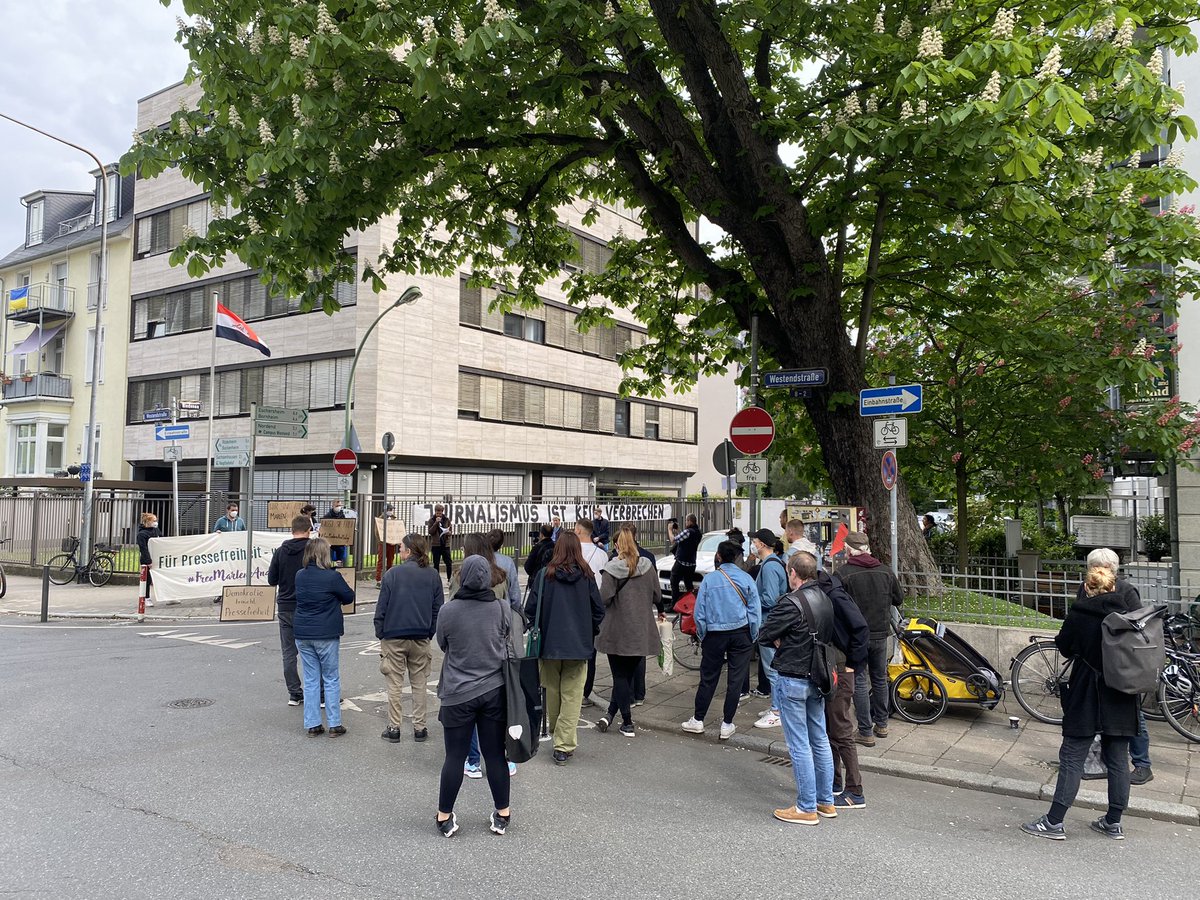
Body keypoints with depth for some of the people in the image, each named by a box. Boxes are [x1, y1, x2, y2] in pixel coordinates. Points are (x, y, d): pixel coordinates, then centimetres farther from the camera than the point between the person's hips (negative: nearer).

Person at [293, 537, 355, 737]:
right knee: (331, 679, 7)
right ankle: (334, 725, 11)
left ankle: (312, 725, 14)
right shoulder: (332, 577, -15)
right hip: (326, 635, -4)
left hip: (303, 634, 4)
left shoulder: (299, 576, 1)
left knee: (310, 679, 11)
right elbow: (349, 597, -3)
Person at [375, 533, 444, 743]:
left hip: (394, 637, -3)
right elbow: (437, 608, 4)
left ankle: (394, 728, 13)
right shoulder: (433, 576, 0)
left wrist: (380, 634, 3)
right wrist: (429, 633, 12)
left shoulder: (393, 574, -10)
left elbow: (382, 607, -7)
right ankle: (419, 728, 16)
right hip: (421, 639, 3)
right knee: (419, 684, 12)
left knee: (395, 685, 8)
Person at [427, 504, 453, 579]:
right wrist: (436, 523, -18)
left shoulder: (446, 519, 3)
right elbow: (430, 532, -9)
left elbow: (450, 529, 11)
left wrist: (449, 532, -12)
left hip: (445, 544, 1)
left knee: (448, 562, -1)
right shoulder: (431, 520, -1)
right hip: (435, 544, -1)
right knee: (436, 563, 5)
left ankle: (450, 578, 9)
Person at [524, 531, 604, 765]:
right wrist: (590, 633, 17)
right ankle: (563, 746, -2)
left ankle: (556, 732, 35)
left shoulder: (545, 574, -8)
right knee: (571, 696, 3)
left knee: (552, 691, 18)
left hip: (550, 642, 0)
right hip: (579, 645, 0)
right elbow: (598, 611, 1)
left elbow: (531, 609, -7)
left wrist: (538, 630, 10)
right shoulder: (587, 576, -4)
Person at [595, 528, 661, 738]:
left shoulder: (611, 569, -12)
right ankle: (611, 713, 11)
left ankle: (627, 723, 7)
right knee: (629, 674, 14)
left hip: (617, 631, -3)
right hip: (641, 631, 3)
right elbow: (657, 595, 3)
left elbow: (604, 598, -17)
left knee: (620, 676, 7)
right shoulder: (647, 566, -2)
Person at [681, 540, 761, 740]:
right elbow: (755, 611, -2)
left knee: (708, 678, 10)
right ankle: (727, 725, 10)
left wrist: (702, 636, 10)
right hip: (741, 634, 0)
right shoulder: (746, 578, -4)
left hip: (715, 634, 0)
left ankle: (698, 720, 19)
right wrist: (752, 637, 8)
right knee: (736, 679, 6)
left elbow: (699, 612, -3)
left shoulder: (709, 579, -5)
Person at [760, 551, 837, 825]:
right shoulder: (825, 599, 5)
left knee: (799, 745, 1)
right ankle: (826, 801, 27)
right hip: (818, 678, 8)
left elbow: (763, 635, -17)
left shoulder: (792, 603, -21)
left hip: (793, 680, -8)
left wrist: (779, 640, 3)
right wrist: (790, 640, 2)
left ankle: (806, 808, 9)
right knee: (820, 741, 17)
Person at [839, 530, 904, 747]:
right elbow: (898, 599, 11)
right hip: (880, 634, 5)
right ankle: (881, 725, 31)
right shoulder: (885, 571, 0)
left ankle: (865, 733, 5)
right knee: (880, 679, 19)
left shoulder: (843, 573, -15)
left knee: (860, 682, 2)